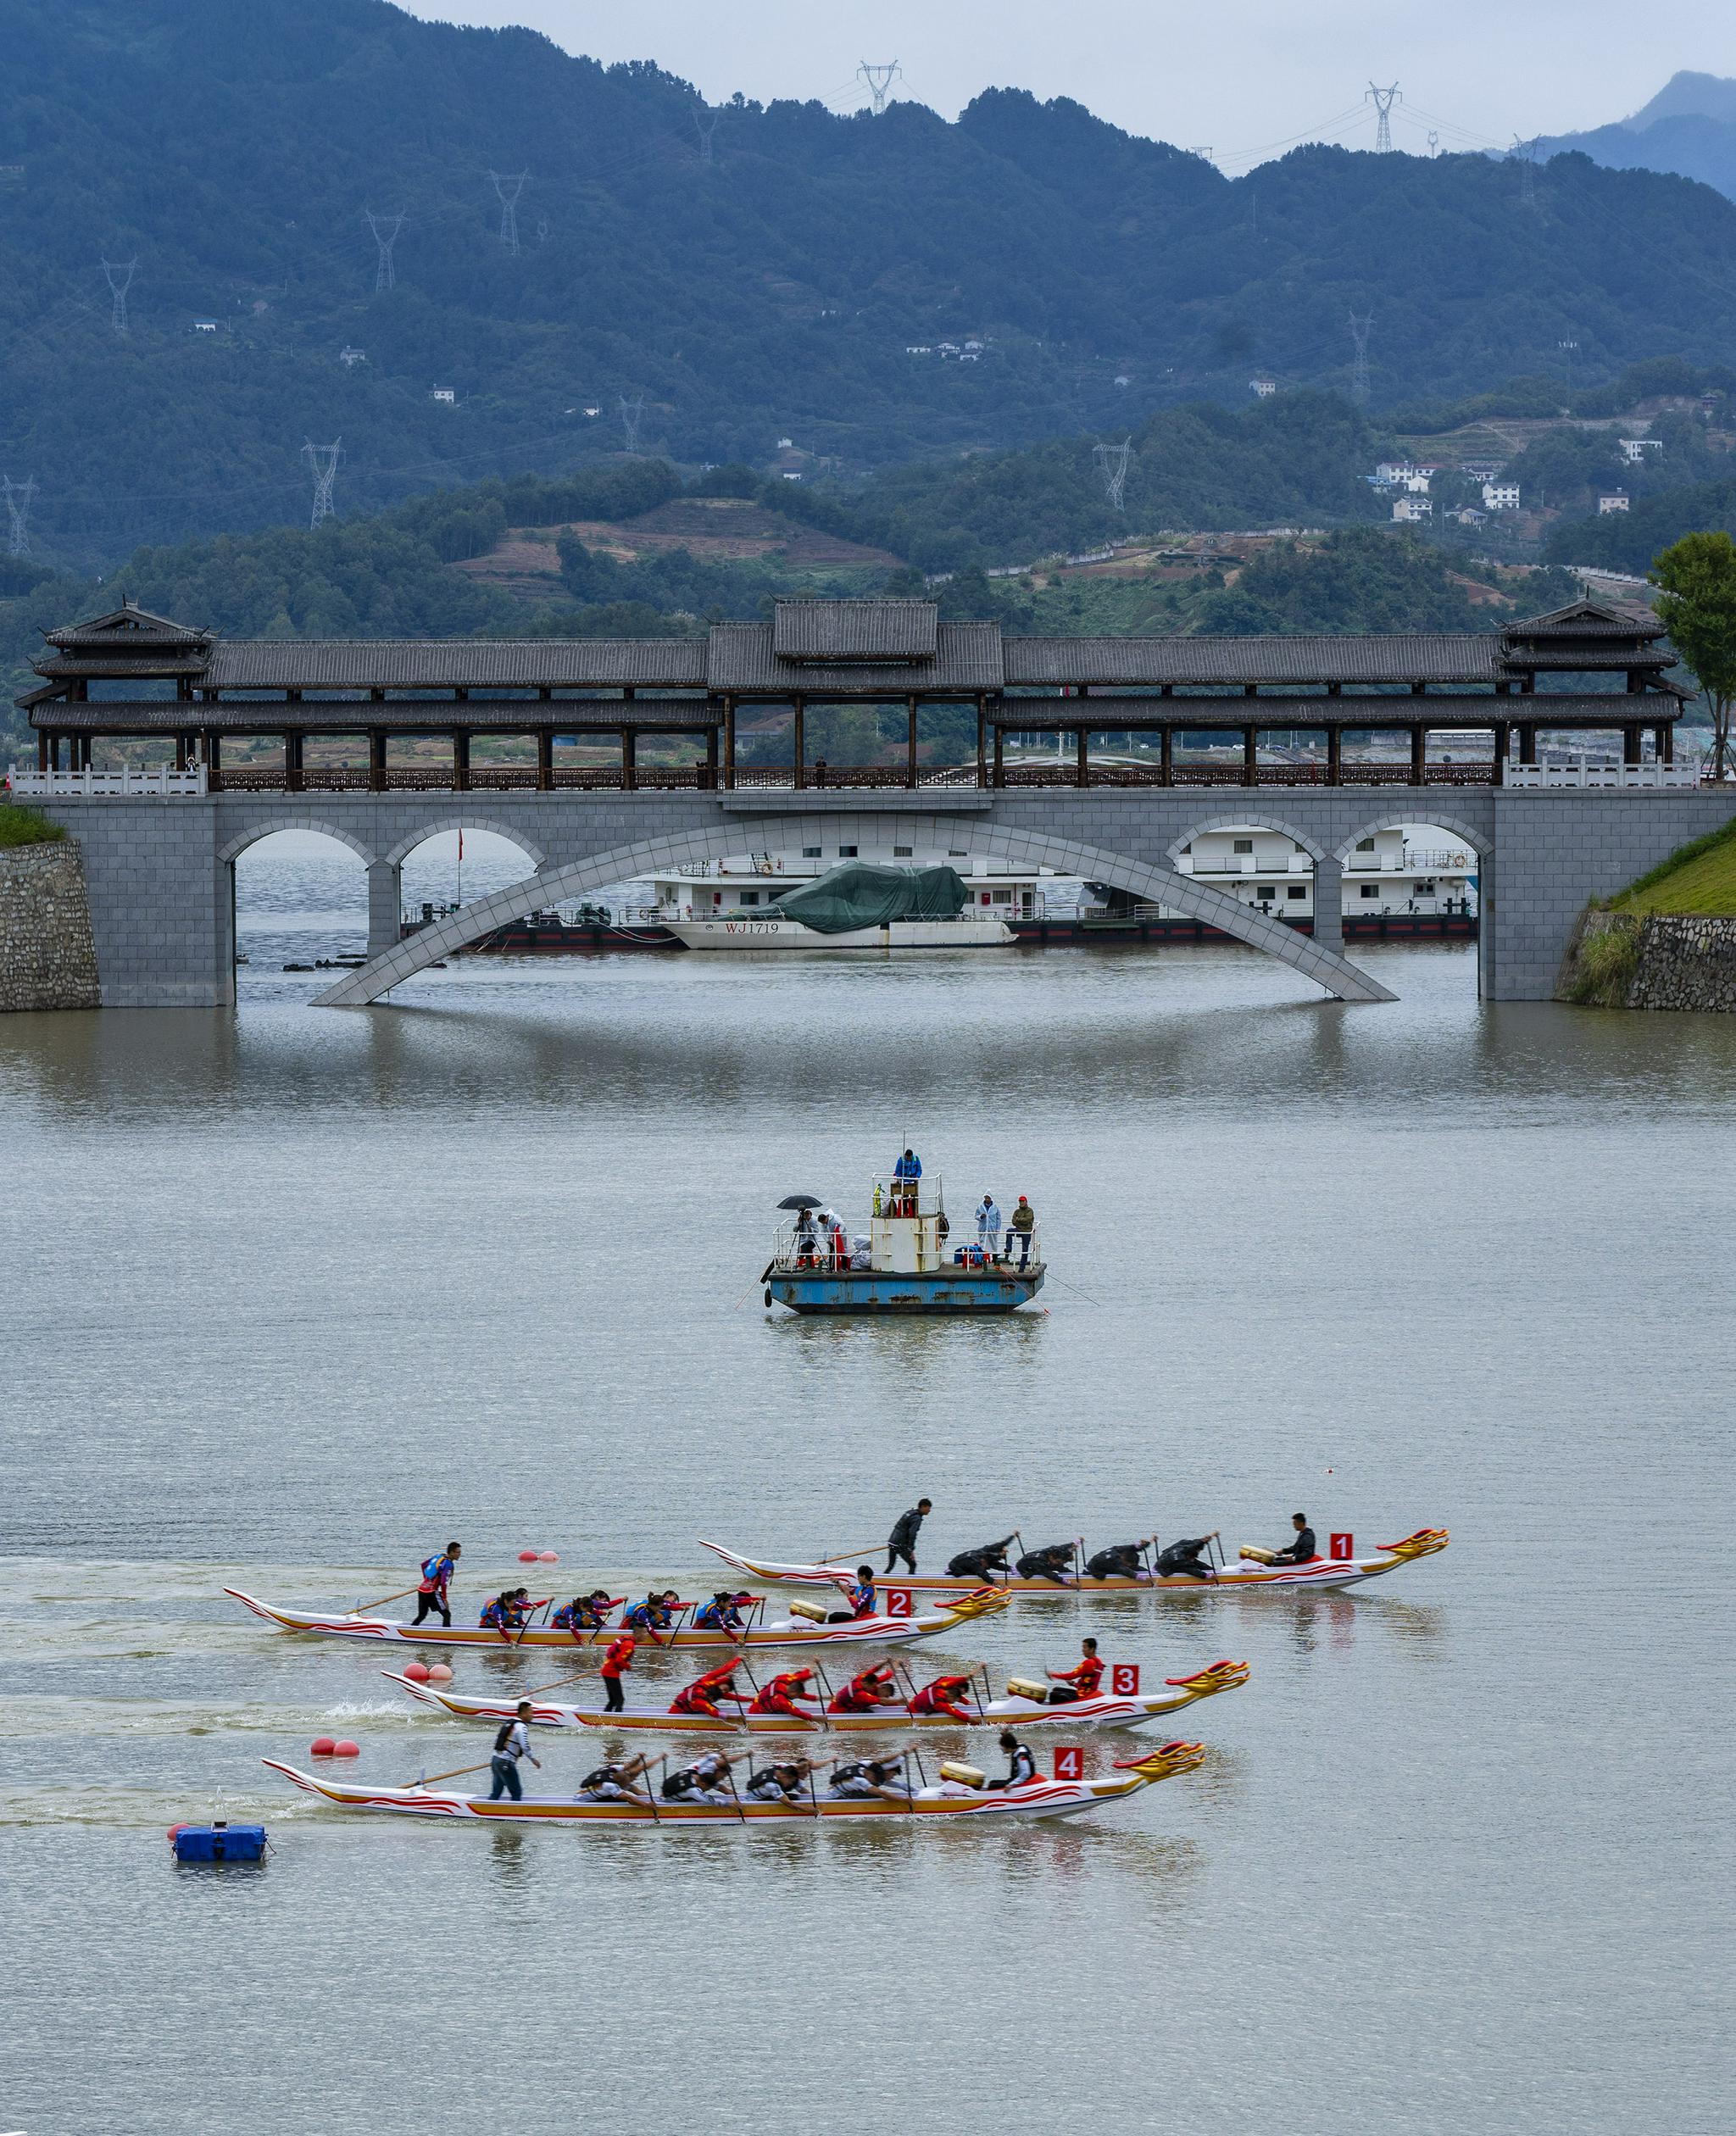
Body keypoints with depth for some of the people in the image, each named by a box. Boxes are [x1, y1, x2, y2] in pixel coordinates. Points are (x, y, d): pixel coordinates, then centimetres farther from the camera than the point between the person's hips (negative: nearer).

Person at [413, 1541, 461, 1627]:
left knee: (422, 1615, 19)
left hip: (422, 1590, 8)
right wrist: (444, 1599, -12)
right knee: (446, 1614, -4)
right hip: (432, 1592, -8)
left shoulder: (439, 1556, 11)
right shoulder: (448, 1564, -14)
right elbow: (443, 1583, -20)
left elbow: (423, 1564, 24)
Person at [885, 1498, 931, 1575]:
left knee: (891, 1565, 17)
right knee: (912, 1565, -2)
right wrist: (911, 1550, -23)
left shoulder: (910, 1513, 16)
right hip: (900, 1545, -9)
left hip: (891, 1542, 9)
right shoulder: (917, 1518, -13)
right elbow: (912, 1534, -23)